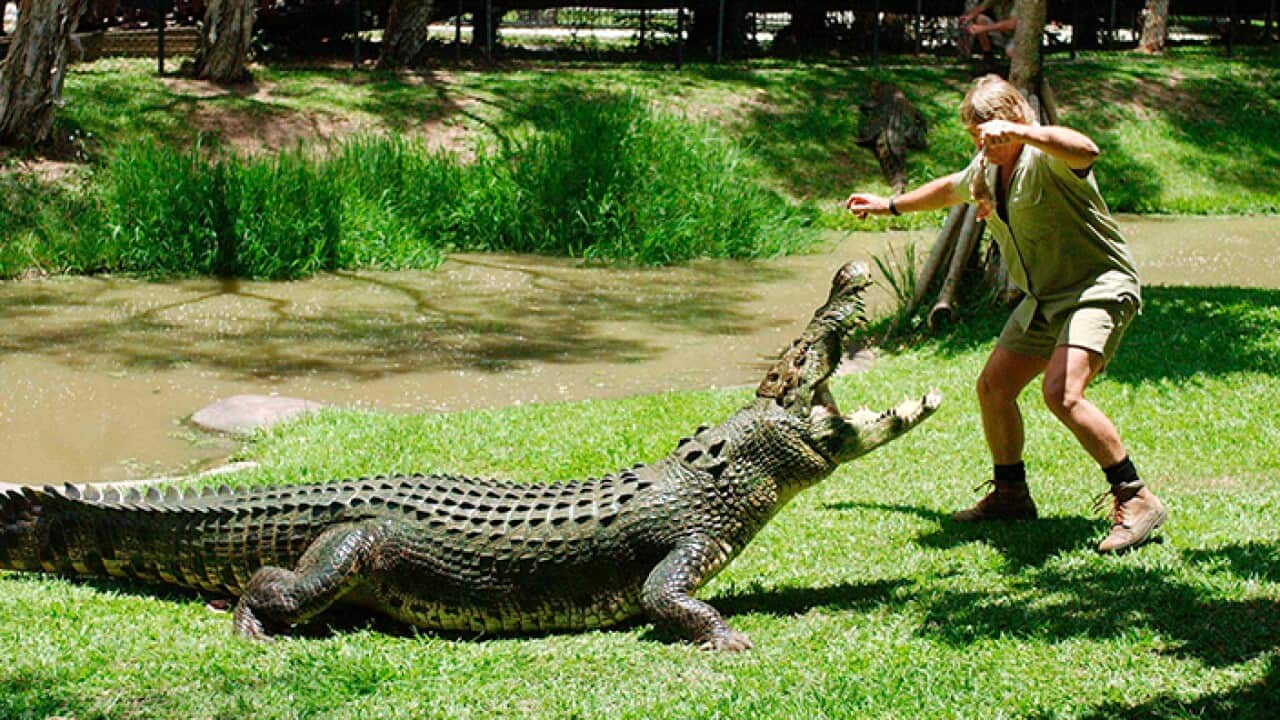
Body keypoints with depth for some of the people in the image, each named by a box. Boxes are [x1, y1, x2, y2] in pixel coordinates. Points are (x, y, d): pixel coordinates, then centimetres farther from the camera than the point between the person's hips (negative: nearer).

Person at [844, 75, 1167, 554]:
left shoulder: (1045, 159, -20)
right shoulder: (986, 168, 7)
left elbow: (1086, 150, -45)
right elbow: (949, 190, 31)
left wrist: (1017, 131, -54)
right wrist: (889, 206, 41)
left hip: (1099, 287, -9)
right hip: (1044, 298, 10)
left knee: (1061, 392, -27)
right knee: (993, 388, 11)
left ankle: (1136, 501, -18)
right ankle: (1010, 496, 32)